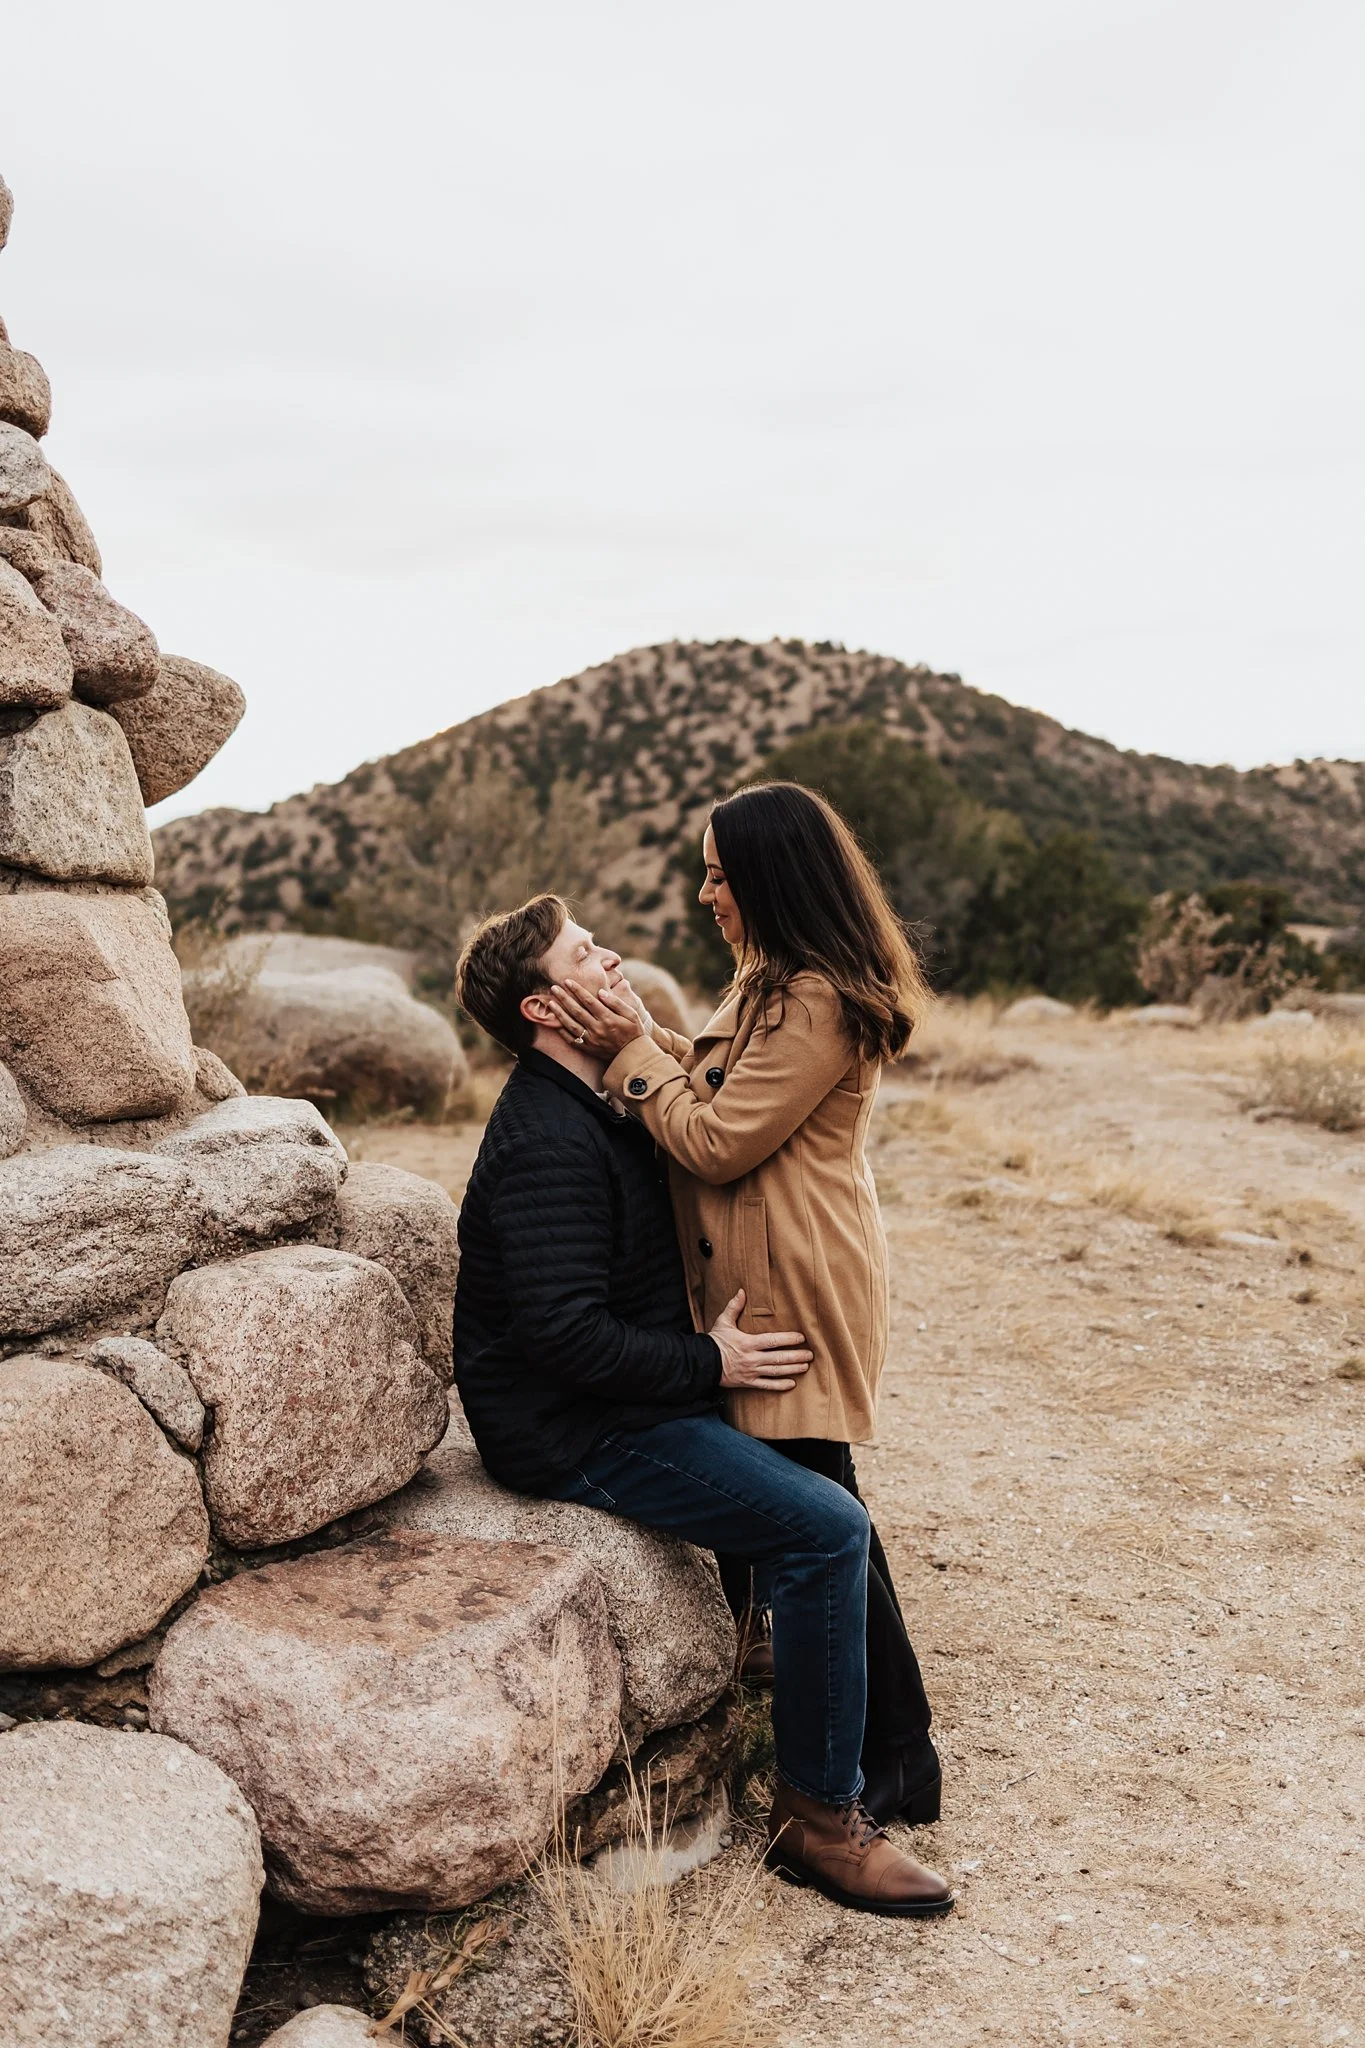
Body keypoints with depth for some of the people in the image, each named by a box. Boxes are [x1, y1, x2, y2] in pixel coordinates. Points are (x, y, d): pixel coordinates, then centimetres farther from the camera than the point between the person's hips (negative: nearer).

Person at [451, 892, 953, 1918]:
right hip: (573, 1434, -10)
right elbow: (567, 1336, -28)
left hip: (627, 1398, 10)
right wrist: (710, 1363, -17)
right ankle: (818, 1814, -4)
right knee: (827, 1528, -17)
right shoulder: (546, 1144, -23)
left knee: (820, 1481, 17)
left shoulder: (598, 1109, 10)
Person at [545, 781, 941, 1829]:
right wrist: (644, 1035, -2)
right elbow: (719, 1089, 13)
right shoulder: (774, 980, 13)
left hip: (798, 1286, -10)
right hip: (756, 1274, 10)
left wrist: (633, 1049, -10)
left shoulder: (821, 1002, -21)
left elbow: (716, 1141, -20)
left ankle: (900, 1761, 14)